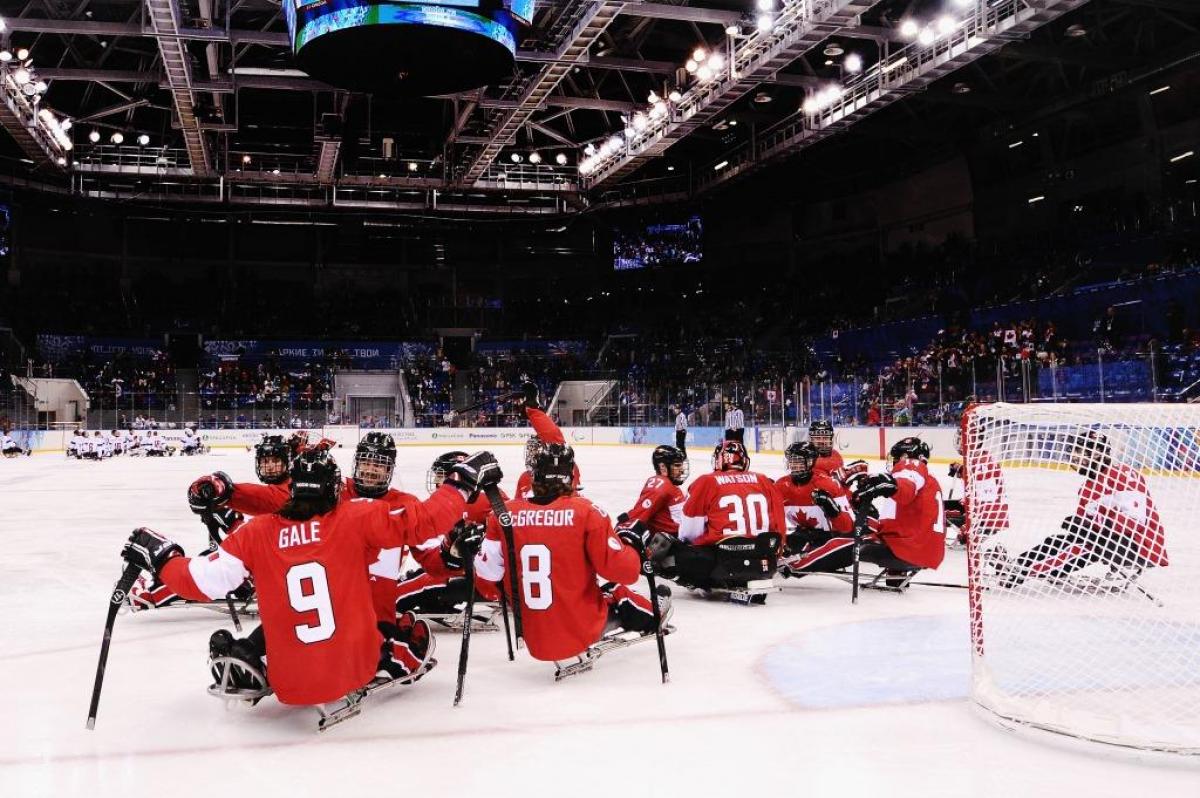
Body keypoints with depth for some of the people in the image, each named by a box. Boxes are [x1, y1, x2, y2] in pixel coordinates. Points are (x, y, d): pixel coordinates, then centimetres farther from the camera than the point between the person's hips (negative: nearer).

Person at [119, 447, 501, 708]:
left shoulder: (256, 533, -4)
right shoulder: (358, 518, -9)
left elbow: (200, 583, -4)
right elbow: (423, 521, -12)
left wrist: (160, 557, 14)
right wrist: (464, 480, 1)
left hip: (289, 685, 0)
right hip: (355, 667, 1)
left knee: (225, 646, 30)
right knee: (414, 636, 30)